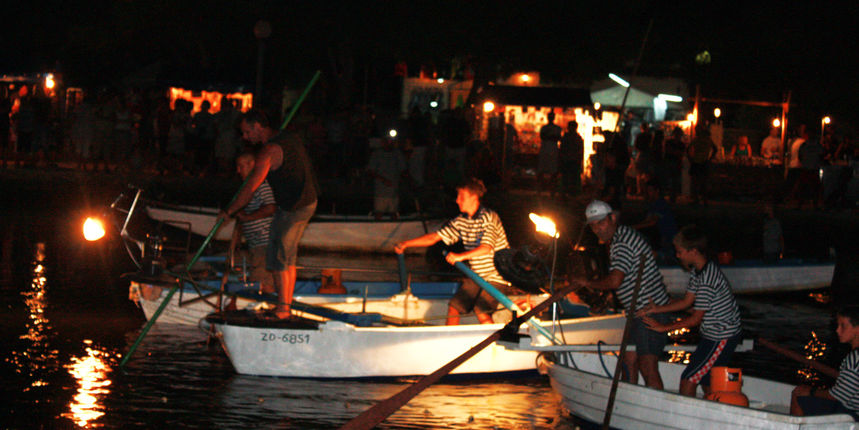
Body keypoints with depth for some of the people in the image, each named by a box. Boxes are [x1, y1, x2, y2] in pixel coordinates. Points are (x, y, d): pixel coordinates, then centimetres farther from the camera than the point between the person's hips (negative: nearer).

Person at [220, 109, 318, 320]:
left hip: (292, 208, -9)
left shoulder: (268, 151, -18)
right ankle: (287, 305, 19)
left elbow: (250, 189, -18)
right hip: (308, 201, 9)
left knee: (278, 258, -1)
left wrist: (229, 211, -7)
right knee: (289, 255, 16)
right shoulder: (290, 138, 8)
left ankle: (282, 309, 1)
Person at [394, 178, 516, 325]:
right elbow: (434, 237, 8)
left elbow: (486, 247, -26)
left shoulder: (489, 217, -15)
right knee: (454, 307, -2)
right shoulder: (460, 221, 7)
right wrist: (405, 244, 0)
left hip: (497, 276, -7)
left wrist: (460, 256, -35)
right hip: (476, 276, 7)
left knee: (481, 311, -25)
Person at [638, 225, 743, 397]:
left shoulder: (708, 279, -26)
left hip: (721, 338, -10)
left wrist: (664, 327, -14)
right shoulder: (698, 270, 6)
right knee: (706, 382, 15)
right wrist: (657, 309, 2)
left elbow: (696, 318, -21)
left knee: (688, 381, -8)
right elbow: (687, 301, 12)